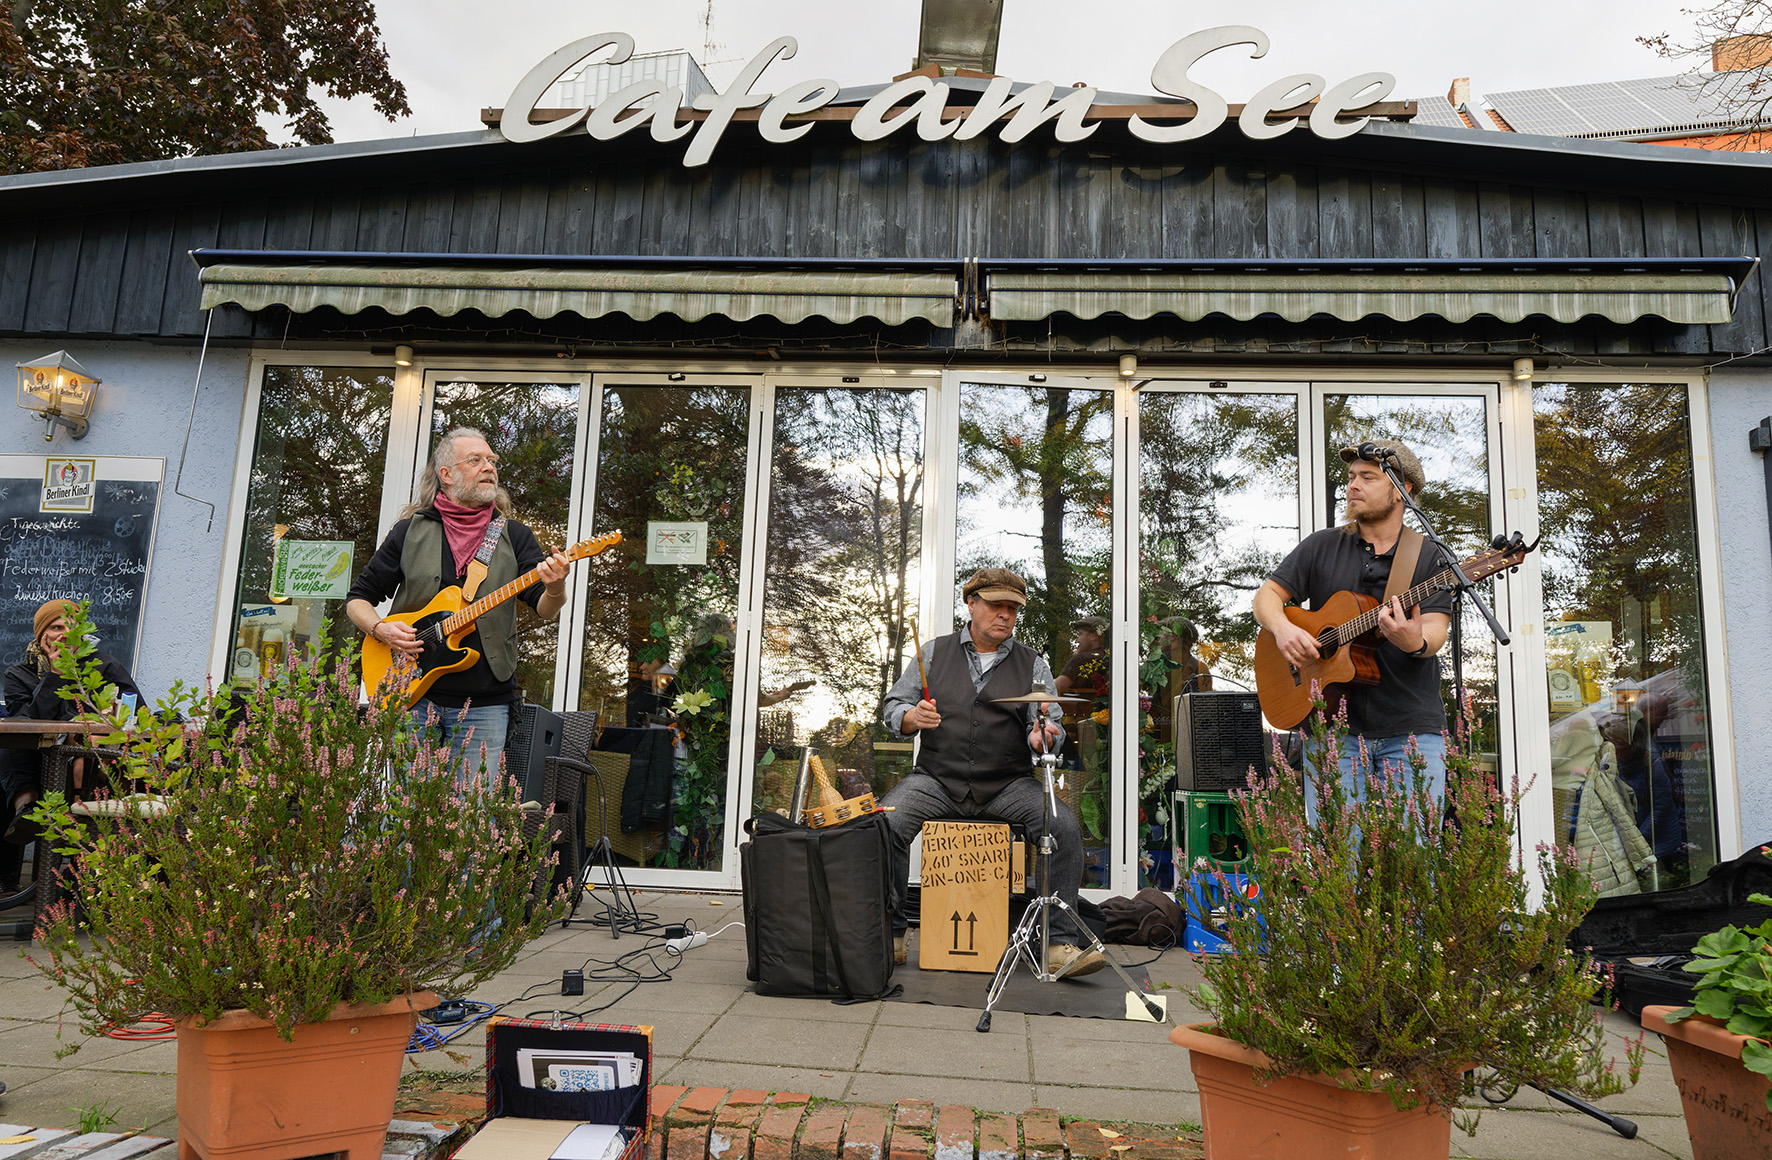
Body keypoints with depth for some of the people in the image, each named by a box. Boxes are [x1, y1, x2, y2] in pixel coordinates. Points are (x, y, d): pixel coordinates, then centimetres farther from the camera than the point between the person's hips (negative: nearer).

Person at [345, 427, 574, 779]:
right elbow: (358, 598, 13)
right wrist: (381, 629, -7)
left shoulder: (514, 535, 7)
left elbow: (545, 610, -2)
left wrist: (554, 588, -25)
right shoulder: (410, 531, 7)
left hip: (484, 703, 0)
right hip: (413, 695, 0)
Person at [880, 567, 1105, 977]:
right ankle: (889, 934, -7)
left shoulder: (1033, 664, 12)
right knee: (887, 823, -27)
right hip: (937, 778, 0)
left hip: (1008, 784, 1)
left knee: (1065, 827, -25)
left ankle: (1060, 943, -12)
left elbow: (1049, 728, 3)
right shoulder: (934, 652, 12)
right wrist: (913, 717, -14)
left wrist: (1041, 737, -22)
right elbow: (892, 707, 10)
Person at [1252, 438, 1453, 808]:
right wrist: (1283, 628, -11)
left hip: (1410, 728, -1)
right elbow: (1267, 594, 10)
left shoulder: (1430, 558, 5)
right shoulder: (1322, 547, 11)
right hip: (1333, 727, 1)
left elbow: (1434, 630, -6)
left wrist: (1416, 642, -30)